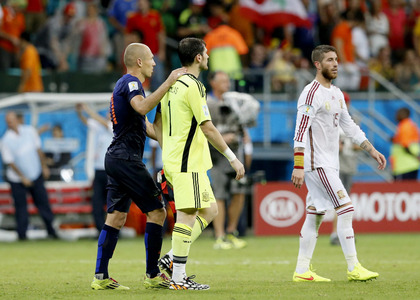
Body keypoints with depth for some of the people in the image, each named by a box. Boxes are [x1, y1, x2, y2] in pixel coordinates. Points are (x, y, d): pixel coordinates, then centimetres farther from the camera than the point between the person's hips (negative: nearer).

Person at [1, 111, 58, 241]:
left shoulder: (30, 131, -4)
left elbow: (38, 149, 8)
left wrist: (44, 167, 11)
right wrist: (23, 177, -14)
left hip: (36, 175, 4)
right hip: (17, 179, -4)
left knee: (43, 201, 10)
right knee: (20, 206, 0)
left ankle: (50, 229, 25)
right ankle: (21, 234, 13)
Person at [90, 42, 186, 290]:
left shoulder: (126, 84, 23)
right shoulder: (130, 83, -10)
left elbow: (146, 127, 28)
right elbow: (142, 107, -33)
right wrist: (169, 82, -31)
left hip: (115, 158, 10)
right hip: (127, 158, -10)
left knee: (116, 217, 7)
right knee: (157, 211, -6)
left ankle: (101, 276, 3)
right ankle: (153, 275, -3)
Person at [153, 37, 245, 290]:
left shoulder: (172, 84, 14)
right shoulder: (193, 87, -14)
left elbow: (157, 123, 19)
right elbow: (208, 129, -17)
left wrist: (167, 153, 24)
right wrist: (233, 158, -13)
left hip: (173, 159, 10)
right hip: (188, 163, -10)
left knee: (210, 210, 13)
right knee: (187, 215, -7)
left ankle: (172, 259, 9)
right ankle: (178, 277, -6)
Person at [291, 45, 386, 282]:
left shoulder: (336, 93, 15)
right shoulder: (311, 93, -13)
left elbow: (349, 126, 22)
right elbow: (300, 132, -18)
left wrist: (372, 150, 18)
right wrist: (298, 167, -24)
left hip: (330, 163, 9)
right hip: (316, 163, -9)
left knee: (316, 215, 9)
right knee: (346, 208, -13)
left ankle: (302, 270, 14)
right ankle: (353, 268, -11)